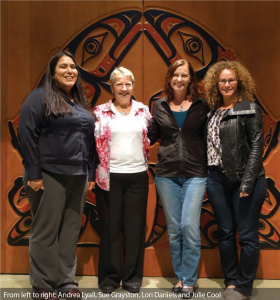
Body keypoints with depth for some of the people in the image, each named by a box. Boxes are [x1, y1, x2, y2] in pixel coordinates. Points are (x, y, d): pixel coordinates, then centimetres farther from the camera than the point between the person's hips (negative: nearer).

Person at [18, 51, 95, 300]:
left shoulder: (82, 103, 17)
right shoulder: (40, 97, -4)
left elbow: (90, 140, 18)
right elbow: (27, 135, -12)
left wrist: (91, 173, 13)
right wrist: (33, 173, -16)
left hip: (78, 176, 7)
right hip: (49, 175, -6)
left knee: (71, 231, 10)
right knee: (46, 231, 3)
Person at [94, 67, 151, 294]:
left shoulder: (143, 110, 8)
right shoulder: (101, 112, 1)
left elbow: (151, 140, 13)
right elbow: (93, 142, 0)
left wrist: (147, 164, 4)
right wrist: (93, 172, -5)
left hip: (138, 175, 2)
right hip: (110, 176, -2)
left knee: (135, 227, 6)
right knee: (110, 227, 5)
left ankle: (133, 277, 19)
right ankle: (109, 277, 18)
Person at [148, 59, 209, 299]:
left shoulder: (201, 105, 1)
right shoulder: (160, 106, 7)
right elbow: (151, 136, 11)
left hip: (195, 174, -2)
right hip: (167, 174, 2)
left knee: (189, 227, -7)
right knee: (174, 229, 8)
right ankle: (180, 277, 24)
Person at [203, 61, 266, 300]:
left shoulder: (250, 109, -3)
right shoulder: (212, 111, 11)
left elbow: (257, 146, -8)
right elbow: (207, 145, 11)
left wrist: (248, 182, -15)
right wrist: (207, 176, 1)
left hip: (245, 179, -4)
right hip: (217, 179, 5)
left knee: (247, 235, 3)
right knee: (225, 232, 12)